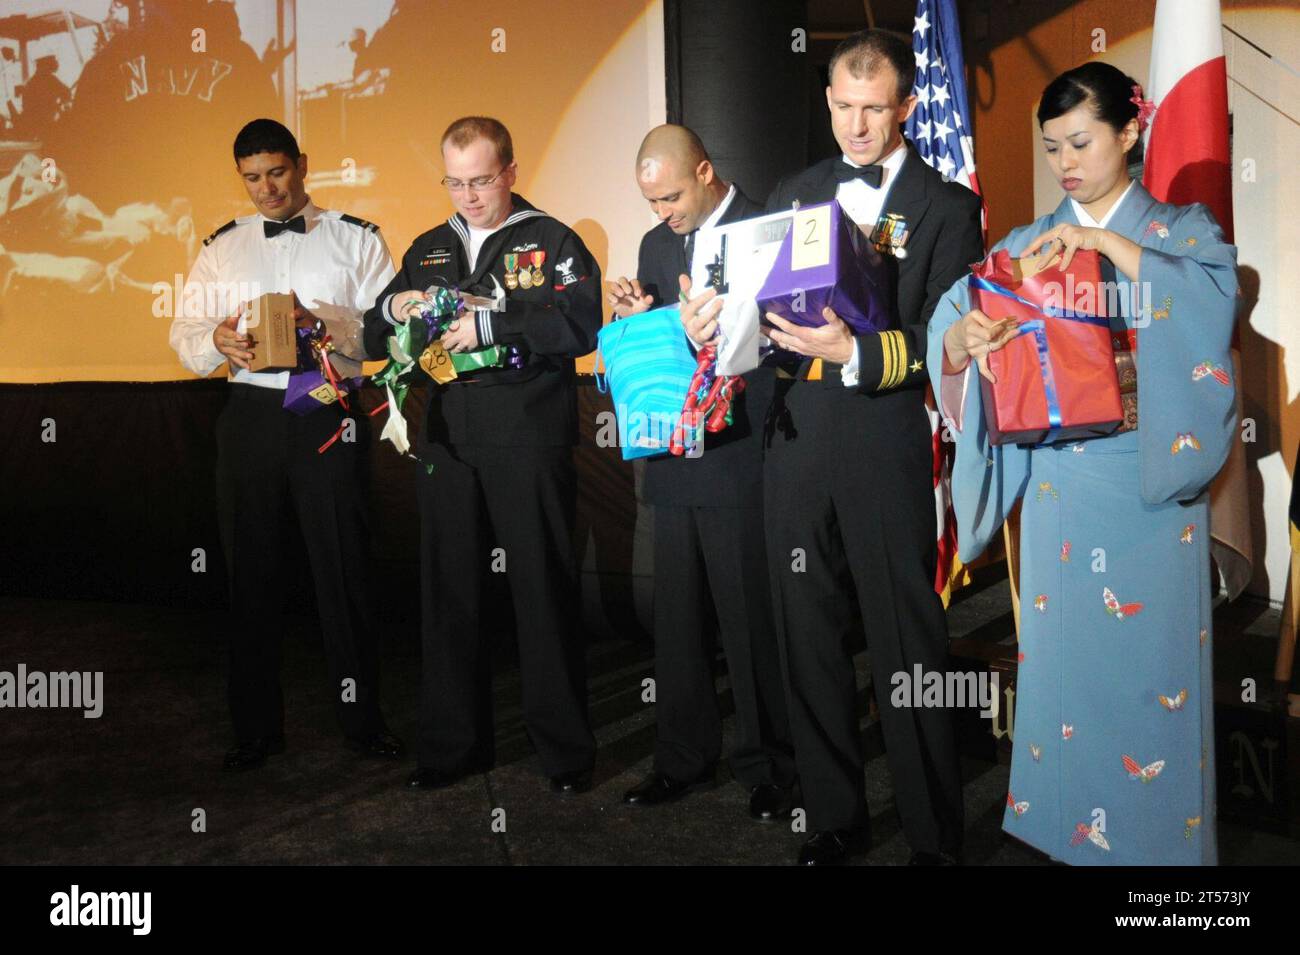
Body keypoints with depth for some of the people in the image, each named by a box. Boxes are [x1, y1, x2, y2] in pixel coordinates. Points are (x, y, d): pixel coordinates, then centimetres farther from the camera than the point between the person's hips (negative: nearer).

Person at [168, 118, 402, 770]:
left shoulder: (356, 239, 7)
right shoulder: (223, 247, 16)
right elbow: (185, 335, 10)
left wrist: (321, 320, -19)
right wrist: (217, 339, -12)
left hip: (329, 415, -3)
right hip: (251, 416, 3)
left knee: (343, 566, -1)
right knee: (252, 570, 7)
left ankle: (362, 716, 13)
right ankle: (257, 726, 19)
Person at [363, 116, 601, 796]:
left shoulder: (552, 242, 2)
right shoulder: (428, 250, 18)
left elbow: (580, 326, -14)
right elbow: (373, 340, 20)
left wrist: (491, 323, -19)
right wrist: (393, 309, -2)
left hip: (529, 441, -5)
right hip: (447, 444, 5)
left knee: (543, 590, 0)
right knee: (448, 592, 9)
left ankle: (565, 748, 12)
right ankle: (453, 743, 22)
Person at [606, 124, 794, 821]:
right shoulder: (656, 244, 15)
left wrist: (720, 327, -22)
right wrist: (641, 317, -3)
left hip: (740, 462, -6)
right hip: (674, 460, 6)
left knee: (751, 618, 2)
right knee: (677, 620, 12)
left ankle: (767, 765, 18)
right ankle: (684, 758, 26)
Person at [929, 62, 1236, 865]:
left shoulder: (1184, 229, 6)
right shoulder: (1026, 245, 10)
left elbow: (1217, 296, -16)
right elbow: (952, 324, -1)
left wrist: (1113, 245, -22)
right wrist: (963, 337, -23)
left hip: (1154, 483, -2)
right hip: (1058, 485, 2)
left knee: (1151, 659, 0)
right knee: (1062, 653, 5)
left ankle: (1161, 833, 18)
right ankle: (1069, 825, 21)